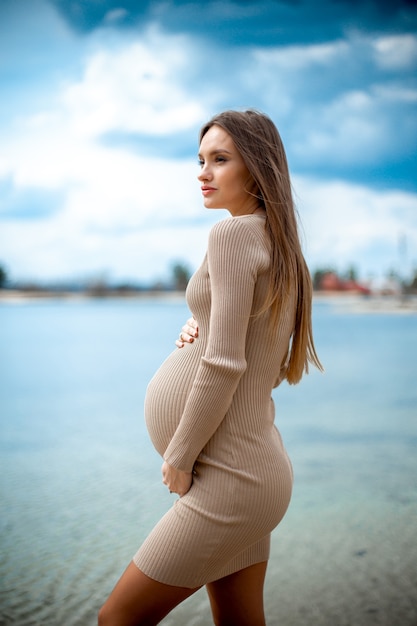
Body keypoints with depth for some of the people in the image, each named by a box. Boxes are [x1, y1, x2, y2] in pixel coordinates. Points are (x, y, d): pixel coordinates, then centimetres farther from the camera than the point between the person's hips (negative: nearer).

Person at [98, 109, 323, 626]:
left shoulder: (233, 233, -14)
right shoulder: (282, 248, 13)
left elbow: (223, 364, -21)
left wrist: (179, 458, -11)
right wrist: (198, 333, 4)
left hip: (229, 481, -9)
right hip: (255, 465, 9)